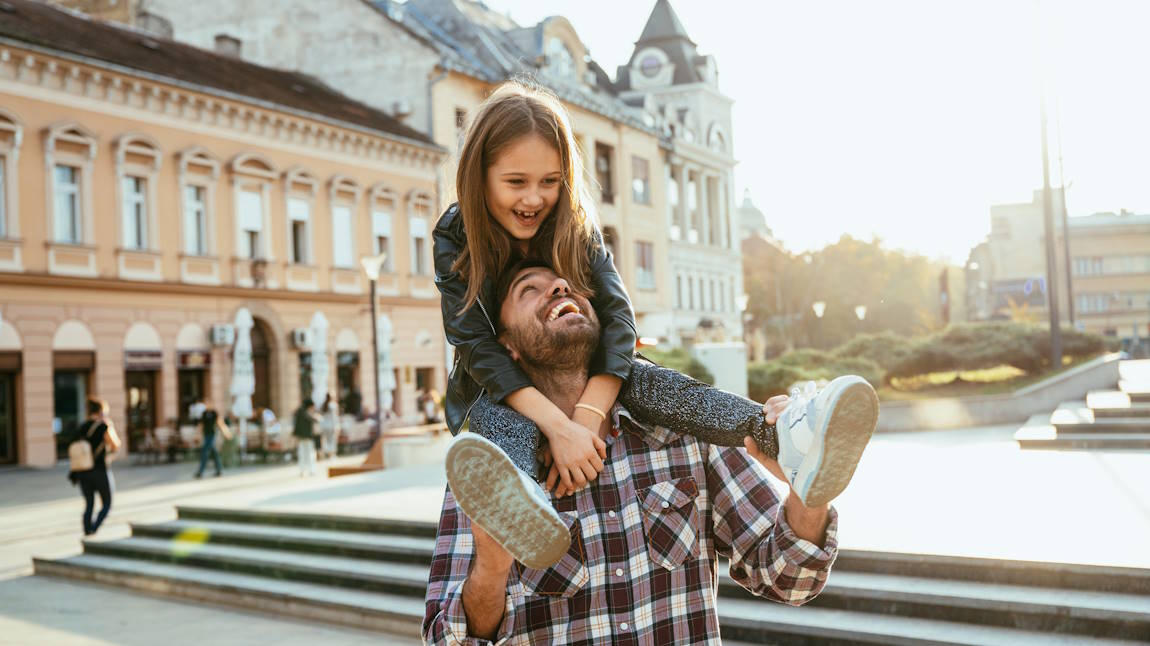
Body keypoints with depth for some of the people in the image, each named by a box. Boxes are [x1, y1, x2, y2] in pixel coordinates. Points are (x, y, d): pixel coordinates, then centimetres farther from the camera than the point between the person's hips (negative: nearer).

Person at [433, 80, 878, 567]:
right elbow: (476, 345, -27)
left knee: (650, 381, -27)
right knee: (498, 422, -38)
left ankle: (786, 439, -52)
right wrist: (557, 426, -41)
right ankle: (511, 509, -75)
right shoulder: (456, 237, -17)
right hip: (500, 388, -2)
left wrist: (586, 418, -38)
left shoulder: (576, 226, -9)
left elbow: (617, 316, -21)